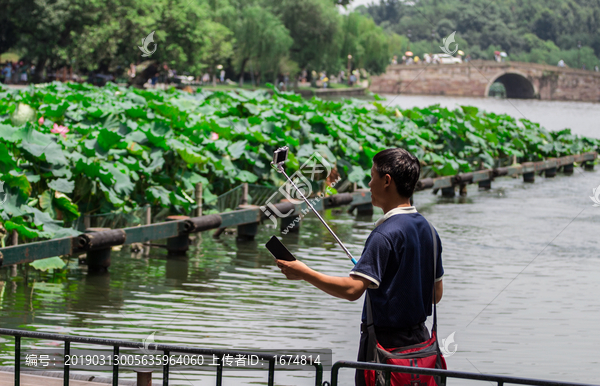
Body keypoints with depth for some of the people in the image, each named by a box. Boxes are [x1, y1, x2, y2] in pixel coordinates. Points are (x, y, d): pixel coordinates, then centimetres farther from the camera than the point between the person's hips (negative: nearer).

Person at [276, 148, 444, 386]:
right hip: (418, 337, 8)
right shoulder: (427, 229, 8)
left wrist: (304, 273, -19)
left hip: (385, 340, -8)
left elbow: (353, 289, -26)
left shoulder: (386, 234, -19)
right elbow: (436, 293, 13)